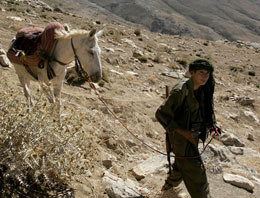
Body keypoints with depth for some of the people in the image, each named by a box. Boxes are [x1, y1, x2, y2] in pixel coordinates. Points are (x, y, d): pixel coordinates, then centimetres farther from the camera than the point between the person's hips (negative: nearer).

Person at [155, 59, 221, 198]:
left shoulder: (204, 90, -2)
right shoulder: (180, 91, -25)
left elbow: (208, 110, 14)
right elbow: (161, 114, -23)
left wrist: (213, 126, -5)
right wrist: (183, 132, -26)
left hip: (193, 135, 8)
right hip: (180, 136, -8)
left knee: (182, 162, 28)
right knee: (194, 170, -5)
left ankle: (171, 182, 57)